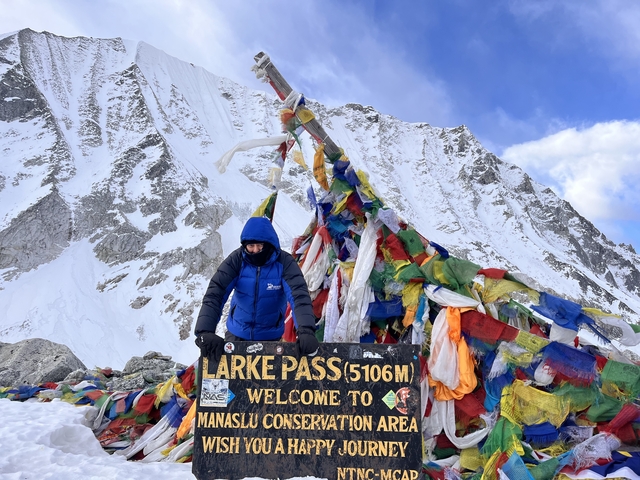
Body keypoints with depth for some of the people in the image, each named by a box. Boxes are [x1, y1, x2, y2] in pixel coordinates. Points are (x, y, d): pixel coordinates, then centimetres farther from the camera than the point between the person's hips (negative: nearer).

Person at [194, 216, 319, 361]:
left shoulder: (284, 262, -20)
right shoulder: (236, 260, -18)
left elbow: (299, 295, -32)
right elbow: (214, 294, -26)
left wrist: (306, 330, -50)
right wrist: (205, 332, -41)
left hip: (271, 335, -1)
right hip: (237, 333, 1)